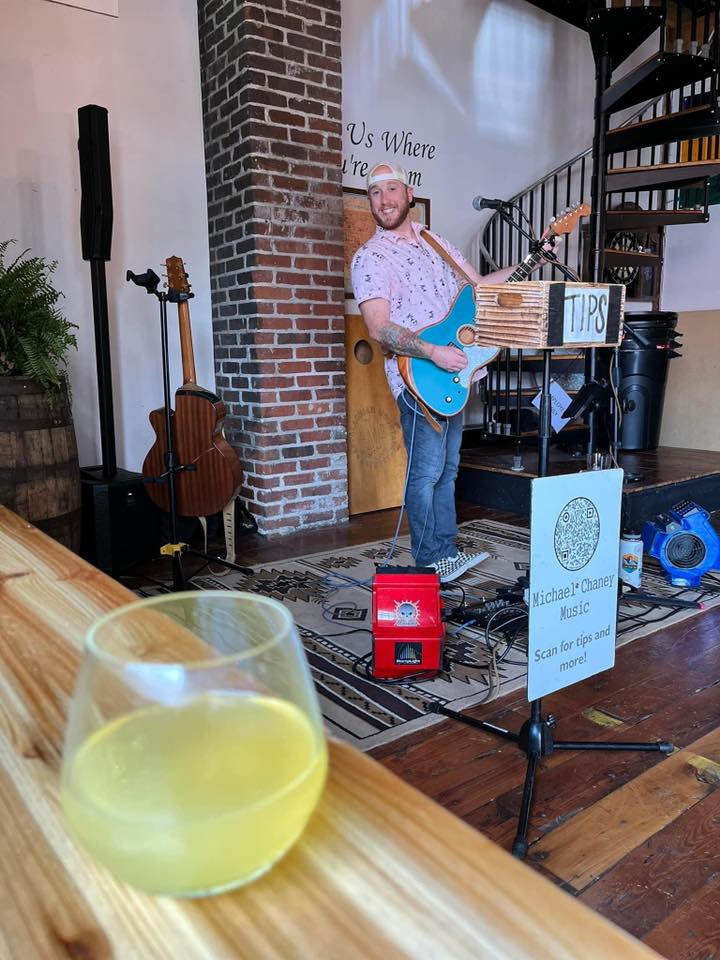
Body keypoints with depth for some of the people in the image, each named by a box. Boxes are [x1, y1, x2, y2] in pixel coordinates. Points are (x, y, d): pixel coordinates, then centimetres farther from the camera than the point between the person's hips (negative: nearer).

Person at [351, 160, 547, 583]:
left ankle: (448, 550, 24)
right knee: (427, 473, -4)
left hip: (452, 371, 7)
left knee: (448, 468, 13)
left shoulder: (435, 243, 15)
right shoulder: (370, 257, -8)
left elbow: (478, 285, 20)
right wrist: (433, 352, -25)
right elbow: (379, 329, -17)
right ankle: (429, 562, 10)